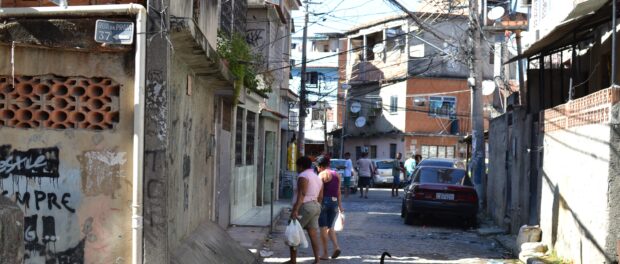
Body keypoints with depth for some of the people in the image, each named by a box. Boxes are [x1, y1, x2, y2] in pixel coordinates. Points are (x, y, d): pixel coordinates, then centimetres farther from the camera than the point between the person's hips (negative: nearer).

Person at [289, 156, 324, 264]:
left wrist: (295, 210, -27)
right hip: (316, 207, 9)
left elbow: (301, 195, -21)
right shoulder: (318, 177, 17)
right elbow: (320, 197, 17)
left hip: (305, 206, -9)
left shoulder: (303, 176, -10)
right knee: (313, 234, 6)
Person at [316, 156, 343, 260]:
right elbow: (338, 192, 14)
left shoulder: (322, 174, -7)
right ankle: (336, 246, -6)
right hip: (334, 202, 6)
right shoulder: (336, 174, 12)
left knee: (323, 228, 1)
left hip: (324, 201, -6)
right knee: (330, 227, 16)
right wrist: (340, 206, 19)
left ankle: (325, 254, 2)